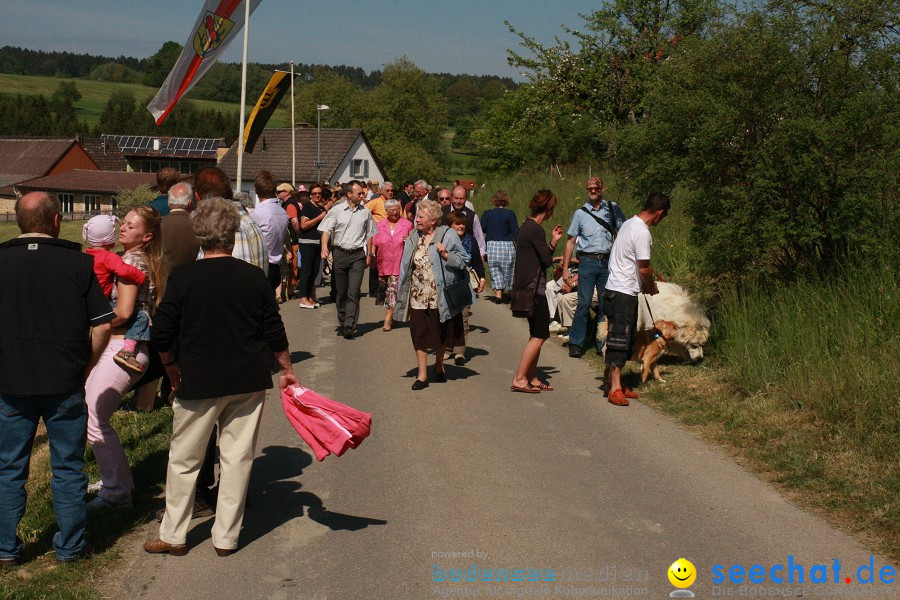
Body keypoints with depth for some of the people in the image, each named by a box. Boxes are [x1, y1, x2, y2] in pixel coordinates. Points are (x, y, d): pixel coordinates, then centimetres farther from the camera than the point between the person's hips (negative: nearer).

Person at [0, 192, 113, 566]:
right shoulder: (78, 262, -5)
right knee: (68, 468, 11)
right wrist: (83, 368, 6)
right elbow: (102, 325, -6)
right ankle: (70, 547, 19)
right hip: (65, 385, -1)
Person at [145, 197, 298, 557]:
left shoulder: (183, 278, -8)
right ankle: (226, 537, 15)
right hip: (248, 382, 2)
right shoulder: (254, 277, -4)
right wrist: (286, 370, 15)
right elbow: (274, 332, 0)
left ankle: (173, 536, 18)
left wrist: (173, 371, 11)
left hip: (197, 383, -1)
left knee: (183, 460, 12)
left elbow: (162, 337, -6)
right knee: (237, 458, 10)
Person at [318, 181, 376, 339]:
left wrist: (369, 254, 11)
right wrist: (324, 246, -21)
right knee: (341, 292, 9)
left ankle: (350, 327, -14)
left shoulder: (365, 211, 6)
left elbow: (369, 234, 14)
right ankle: (342, 323, 22)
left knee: (353, 292, -10)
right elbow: (326, 229, -4)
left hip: (358, 255, 0)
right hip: (340, 253, 0)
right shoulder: (336, 210, 1)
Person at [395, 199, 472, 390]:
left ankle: (439, 365, 35)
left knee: (441, 334, 11)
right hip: (418, 296, 3)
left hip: (440, 297, -3)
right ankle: (422, 374, 9)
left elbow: (462, 260, -5)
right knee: (420, 335, 2)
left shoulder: (447, 235, -5)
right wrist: (401, 292, 8)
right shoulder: (413, 238, 9)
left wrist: (445, 254, -22)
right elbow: (405, 266, 12)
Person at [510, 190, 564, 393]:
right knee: (539, 335, -6)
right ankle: (519, 379, -6)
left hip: (527, 287, 10)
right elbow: (547, 260, -15)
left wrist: (553, 242, 9)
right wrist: (553, 243, 3)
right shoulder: (535, 229, -17)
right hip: (534, 288, -10)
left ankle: (532, 378, 19)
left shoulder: (528, 226, 13)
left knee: (537, 334, 14)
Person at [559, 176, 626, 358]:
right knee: (584, 303, -7)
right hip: (588, 262, -2)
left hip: (607, 262, 2)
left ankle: (603, 344, 14)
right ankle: (576, 343, 0)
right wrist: (565, 268, 1)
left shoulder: (613, 208, 6)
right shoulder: (580, 213, 4)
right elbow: (571, 241, 6)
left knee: (606, 305, 5)